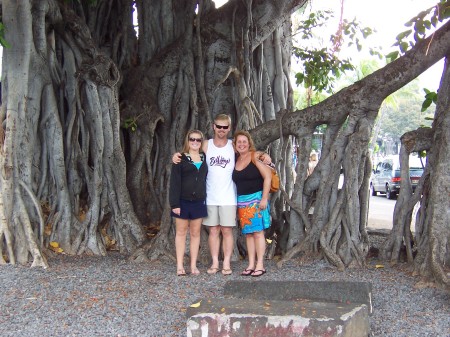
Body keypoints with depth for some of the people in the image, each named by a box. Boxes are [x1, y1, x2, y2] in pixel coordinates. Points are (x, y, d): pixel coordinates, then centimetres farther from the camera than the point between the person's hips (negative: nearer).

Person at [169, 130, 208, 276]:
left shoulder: (205, 158, 8)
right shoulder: (180, 159, -3)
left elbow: (206, 179, 10)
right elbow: (174, 182, -7)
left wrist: (206, 199, -1)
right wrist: (174, 203, -14)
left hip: (199, 202, 3)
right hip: (183, 201, -3)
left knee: (195, 233, 7)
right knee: (181, 232, 5)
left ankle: (194, 265, 14)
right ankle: (180, 266, 10)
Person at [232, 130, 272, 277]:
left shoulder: (255, 156, -6)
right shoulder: (235, 160, 10)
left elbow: (268, 176, -11)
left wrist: (264, 198, -15)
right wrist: (237, 202, 6)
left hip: (256, 199, -5)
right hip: (242, 201, 5)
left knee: (257, 231, -5)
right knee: (248, 233, 7)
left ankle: (260, 265, -1)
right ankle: (251, 265, 12)